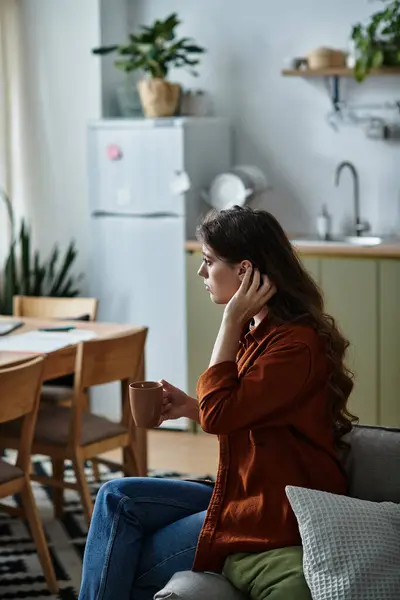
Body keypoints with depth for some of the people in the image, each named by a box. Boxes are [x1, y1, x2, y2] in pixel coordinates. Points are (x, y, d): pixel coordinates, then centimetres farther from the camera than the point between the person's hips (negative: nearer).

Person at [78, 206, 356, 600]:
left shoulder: (296, 345, -21)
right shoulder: (257, 331, 9)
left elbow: (218, 415, -23)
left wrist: (231, 322, -20)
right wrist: (190, 407, 1)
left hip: (277, 520, -9)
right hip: (247, 494, 9)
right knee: (118, 498, 1)